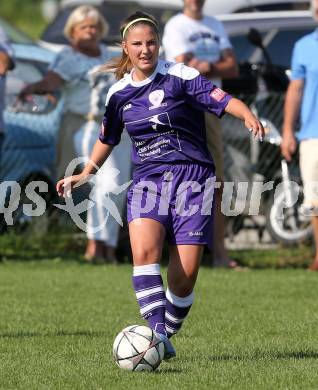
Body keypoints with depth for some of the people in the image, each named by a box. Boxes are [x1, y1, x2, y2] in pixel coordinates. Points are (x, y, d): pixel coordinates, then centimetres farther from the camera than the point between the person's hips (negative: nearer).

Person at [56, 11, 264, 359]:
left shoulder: (179, 77, -4)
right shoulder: (119, 92, 10)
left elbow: (222, 99, -16)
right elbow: (107, 138, 27)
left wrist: (248, 116, -35)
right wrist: (85, 174, 28)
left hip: (191, 177, -3)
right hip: (147, 178, 3)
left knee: (185, 274, -9)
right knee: (144, 251, -26)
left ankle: (166, 335, 13)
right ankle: (157, 334, -28)